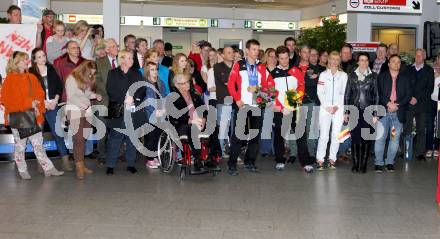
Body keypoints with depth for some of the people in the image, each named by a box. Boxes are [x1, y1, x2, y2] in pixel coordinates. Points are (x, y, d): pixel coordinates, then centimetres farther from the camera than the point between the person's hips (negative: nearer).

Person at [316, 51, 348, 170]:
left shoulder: (343, 75, 11)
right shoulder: (323, 74, 11)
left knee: (336, 135, -3)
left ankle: (332, 160, 6)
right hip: (325, 108, -1)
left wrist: (337, 106, -6)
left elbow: (344, 93, 6)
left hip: (338, 108, 1)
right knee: (324, 135, -9)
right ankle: (320, 160, -6)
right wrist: (327, 106, -6)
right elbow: (320, 92, 5)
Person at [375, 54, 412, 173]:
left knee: (395, 138, 2)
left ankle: (390, 162, 12)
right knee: (380, 138, -5)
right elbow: (378, 93, -1)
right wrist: (388, 103, -14)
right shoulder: (381, 77, 9)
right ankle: (378, 163, 1)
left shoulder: (405, 78, 13)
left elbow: (408, 95, 5)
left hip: (398, 112, 2)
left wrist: (397, 105, -9)